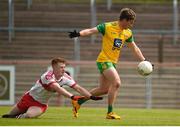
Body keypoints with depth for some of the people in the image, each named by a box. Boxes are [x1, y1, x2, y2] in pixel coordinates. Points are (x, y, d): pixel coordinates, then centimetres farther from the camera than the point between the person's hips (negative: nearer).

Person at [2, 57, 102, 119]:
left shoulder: (65, 78, -14)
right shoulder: (48, 76, -32)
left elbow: (78, 88, -13)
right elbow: (58, 88, -46)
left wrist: (91, 97, -27)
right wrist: (72, 97, -55)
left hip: (41, 104, 3)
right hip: (29, 98, -3)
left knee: (29, 115, -29)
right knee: (9, 115, 10)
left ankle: (16, 118, 2)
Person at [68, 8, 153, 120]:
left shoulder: (128, 33, 7)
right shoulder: (108, 27, -13)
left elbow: (134, 48, 17)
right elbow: (91, 31, -18)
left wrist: (144, 61, 13)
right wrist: (79, 34, -35)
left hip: (112, 62, 8)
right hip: (104, 60, -8)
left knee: (104, 89, 10)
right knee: (116, 83, -21)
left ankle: (78, 101, 25)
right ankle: (110, 113, -15)